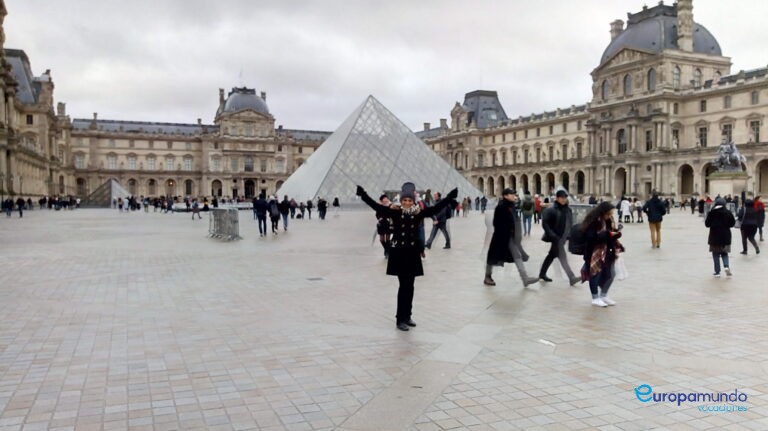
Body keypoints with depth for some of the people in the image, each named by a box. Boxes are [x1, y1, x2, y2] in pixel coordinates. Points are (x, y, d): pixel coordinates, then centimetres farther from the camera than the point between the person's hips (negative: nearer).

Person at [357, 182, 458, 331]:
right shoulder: (394, 211, -5)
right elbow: (376, 206, -13)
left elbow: (437, 208, 0)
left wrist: (451, 196, -7)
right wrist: (363, 194, -23)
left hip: (412, 253, 4)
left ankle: (407, 316, 24)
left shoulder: (419, 212, 2)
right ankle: (400, 319, 4)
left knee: (409, 286, 10)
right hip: (399, 252, -3)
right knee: (404, 285, -5)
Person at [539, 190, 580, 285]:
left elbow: (570, 223, 15)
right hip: (556, 238, -7)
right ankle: (572, 278, -5)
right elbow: (545, 223, -15)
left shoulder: (567, 209, 7)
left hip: (563, 237, 7)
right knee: (562, 257, -6)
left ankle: (542, 274, 30)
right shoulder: (551, 209, -14)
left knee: (552, 255, 17)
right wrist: (552, 235, -21)